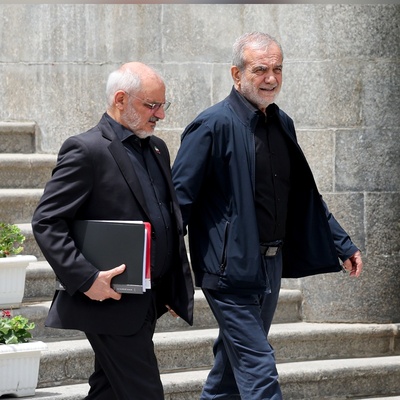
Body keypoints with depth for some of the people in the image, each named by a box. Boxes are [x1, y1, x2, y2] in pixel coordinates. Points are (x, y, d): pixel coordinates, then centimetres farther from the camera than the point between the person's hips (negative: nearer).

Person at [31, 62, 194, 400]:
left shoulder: (156, 149, 15)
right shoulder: (86, 150, -12)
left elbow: (171, 219, 22)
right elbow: (46, 223, -15)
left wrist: (176, 289, 14)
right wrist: (86, 279, -23)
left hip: (147, 304, 8)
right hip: (113, 304, -8)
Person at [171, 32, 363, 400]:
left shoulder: (282, 124, 11)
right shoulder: (214, 125, -12)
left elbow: (305, 194, 21)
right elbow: (179, 196, -12)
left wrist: (342, 246, 20)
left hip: (271, 266, 8)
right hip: (231, 268, -8)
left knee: (235, 362, 17)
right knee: (258, 370, -11)